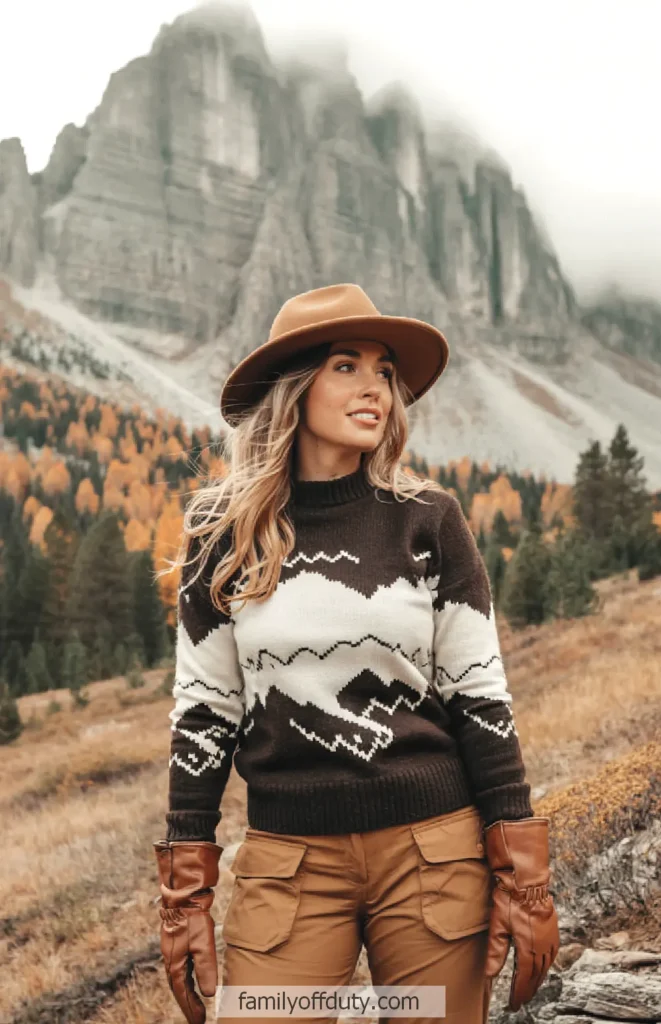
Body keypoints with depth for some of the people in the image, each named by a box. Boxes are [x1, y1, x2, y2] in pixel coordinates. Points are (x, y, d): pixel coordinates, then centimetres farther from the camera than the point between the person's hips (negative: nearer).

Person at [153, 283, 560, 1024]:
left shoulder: (427, 520, -1)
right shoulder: (223, 533, 0)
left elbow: (480, 695, 1)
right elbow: (203, 713, 3)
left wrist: (524, 879, -2)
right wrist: (185, 897, 2)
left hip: (435, 852, 0)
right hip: (289, 861, 0)